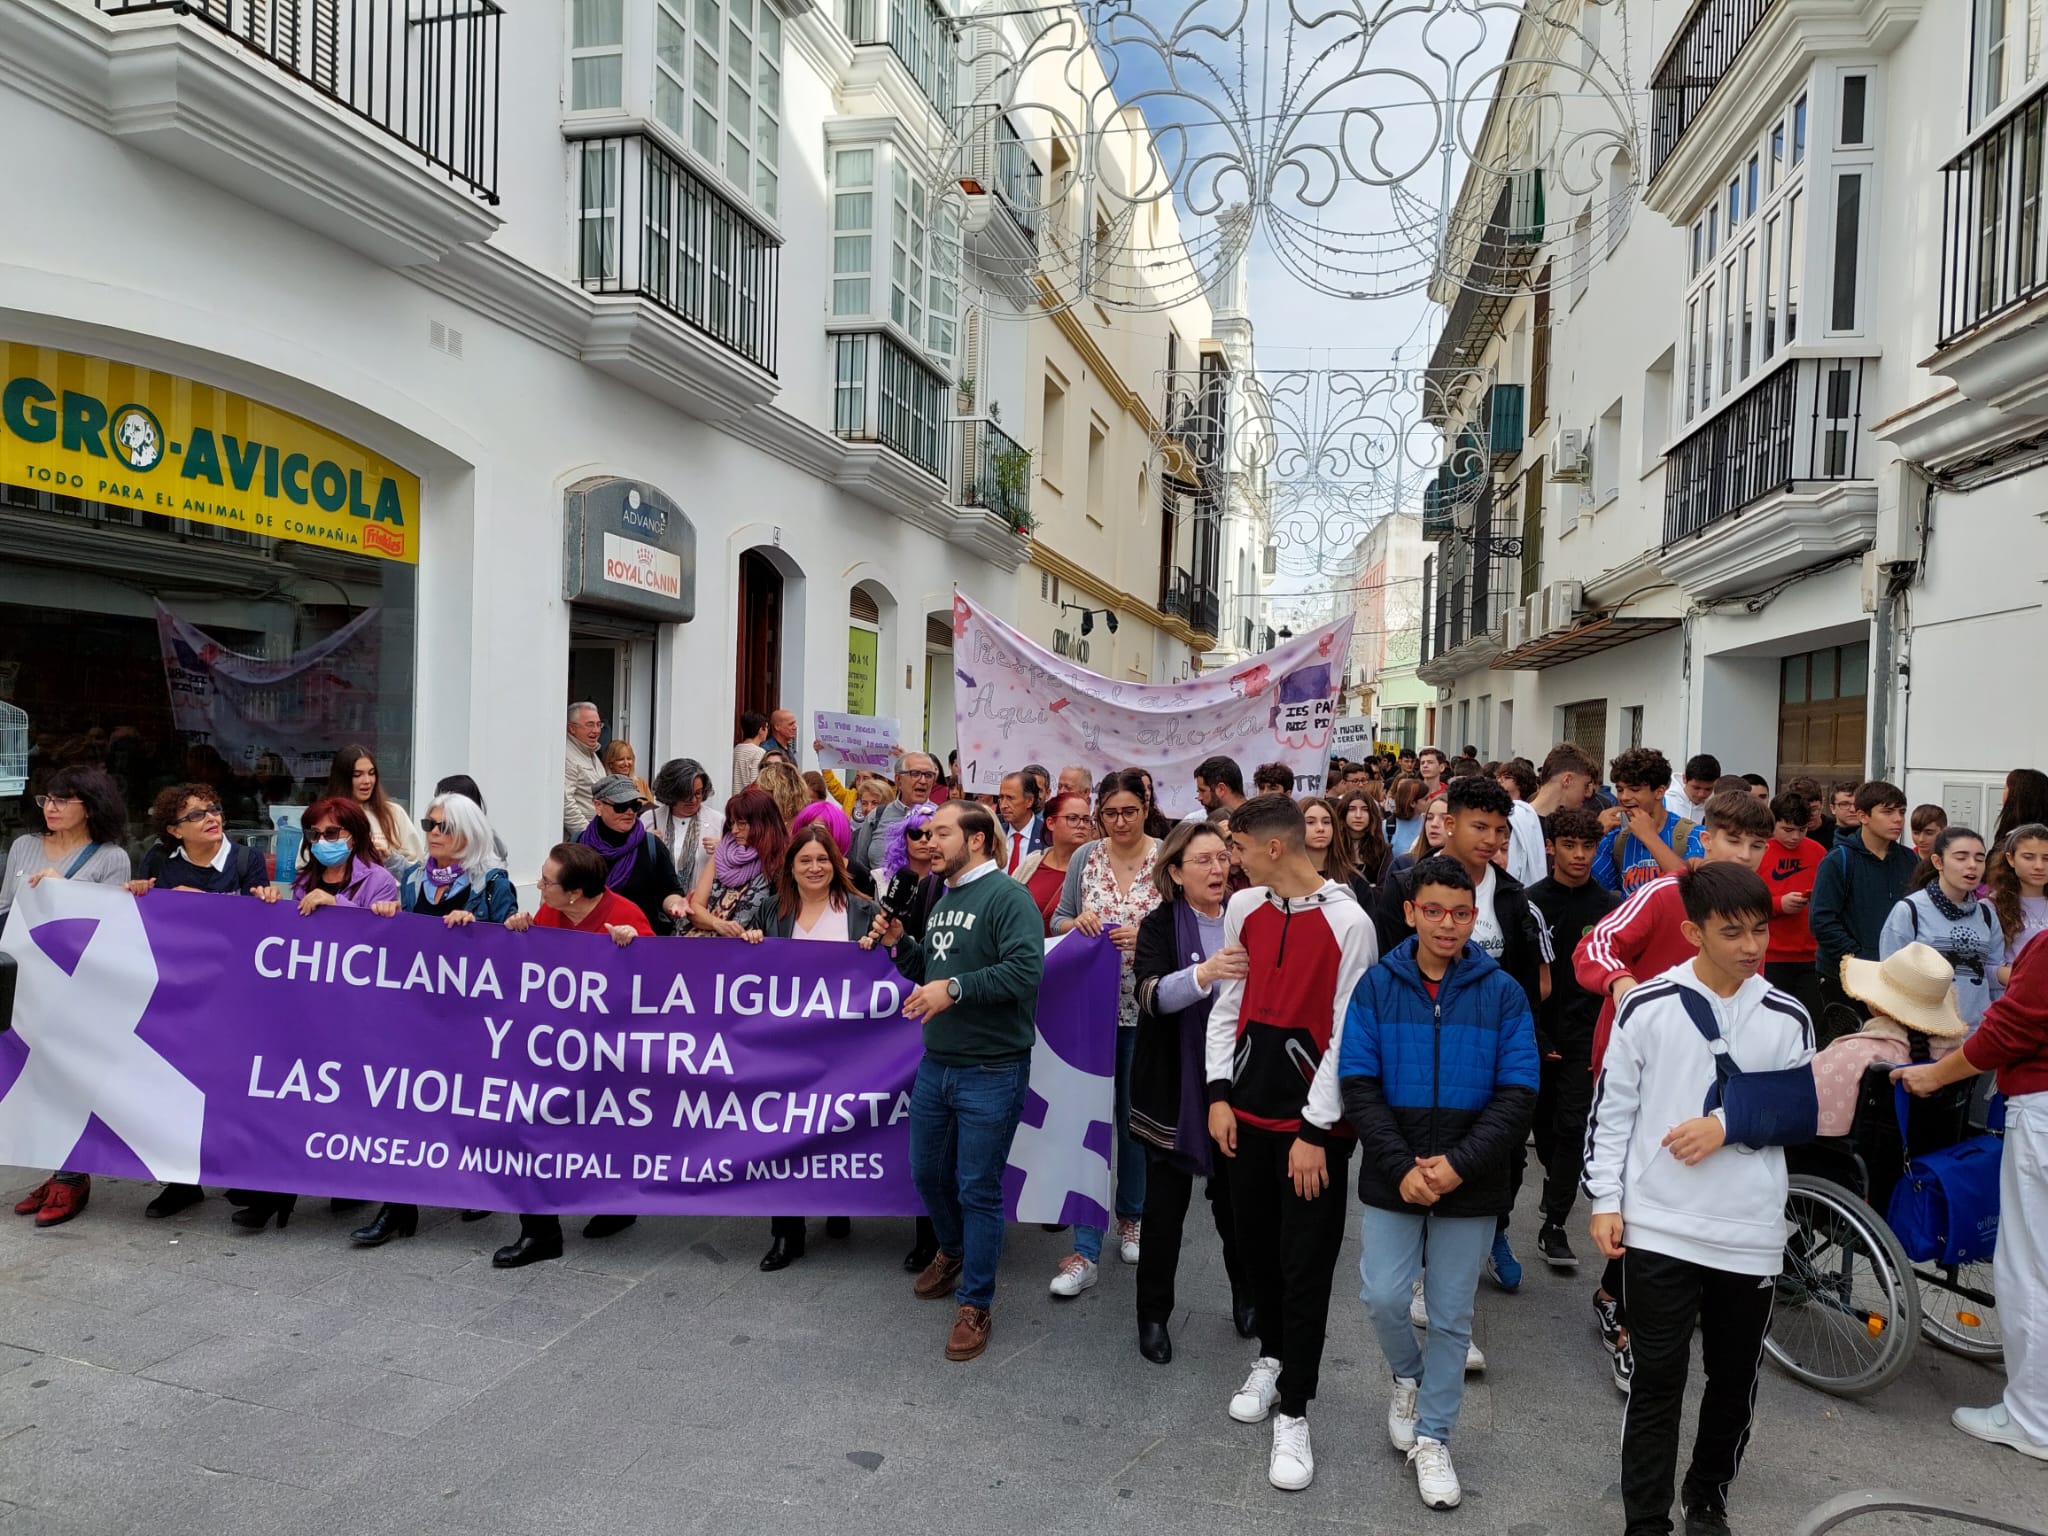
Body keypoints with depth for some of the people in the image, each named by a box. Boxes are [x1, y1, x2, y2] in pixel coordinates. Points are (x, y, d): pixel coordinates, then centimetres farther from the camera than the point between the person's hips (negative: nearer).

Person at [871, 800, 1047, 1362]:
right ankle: (953, 1252, 48)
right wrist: (898, 944, 4)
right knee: (928, 1173, 21)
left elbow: (1026, 970, -27)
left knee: (978, 1190, 2)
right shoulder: (943, 902, 13)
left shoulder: (1008, 897, -15)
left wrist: (955, 988, -27)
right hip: (935, 1064, 8)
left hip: (990, 1073, -8)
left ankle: (975, 1305, 18)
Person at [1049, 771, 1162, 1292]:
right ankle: (1085, 1249, 7)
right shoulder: (1085, 858, 2)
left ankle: (1131, 1216, 37)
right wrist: (1079, 922, -12)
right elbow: (1058, 921, 9)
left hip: (1143, 1010, -1)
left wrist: (1147, 937, -20)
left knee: (1135, 1117, 13)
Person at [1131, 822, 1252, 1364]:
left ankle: (1247, 1296, 36)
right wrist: (1205, 973, -39)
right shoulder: (1161, 925, -5)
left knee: (1234, 1198, 11)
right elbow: (1151, 995, -22)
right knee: (1165, 1206, 6)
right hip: (1174, 1089, -2)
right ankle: (1153, 1313, 24)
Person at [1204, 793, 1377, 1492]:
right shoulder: (1244, 909, 4)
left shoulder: (1349, 922, -14)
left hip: (1314, 1123, -5)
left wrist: (1315, 1132, -13)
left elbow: (1348, 1035, -13)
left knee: (1306, 1266, 1)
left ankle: (1293, 1412, 17)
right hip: (1247, 1111, 5)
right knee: (1256, 1245, 17)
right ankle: (1272, 1356, 41)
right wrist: (1219, 1094, 3)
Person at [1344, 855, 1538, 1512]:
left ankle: (1432, 1437, 29)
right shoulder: (1377, 985, -4)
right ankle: (1408, 1376, 32)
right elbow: (1358, 1084, -6)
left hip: (1472, 1184, 0)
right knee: (1382, 1297, -1)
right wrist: (1401, 1166, -16)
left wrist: (1458, 1163, -17)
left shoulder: (1503, 993, -5)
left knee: (1451, 1315, 9)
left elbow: (1517, 1094, -7)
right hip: (1393, 1178, 0)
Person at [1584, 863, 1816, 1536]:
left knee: (1734, 1380, 17)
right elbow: (1611, 1110, -1)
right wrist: (1605, 1201, -4)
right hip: (1658, 1228, -2)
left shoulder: (1787, 1018, 0)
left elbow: (1805, 1111, 5)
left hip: (1751, 1234, 3)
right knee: (1657, 1383, 5)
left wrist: (1728, 1124, -11)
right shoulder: (1648, 1007, -6)